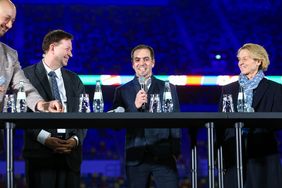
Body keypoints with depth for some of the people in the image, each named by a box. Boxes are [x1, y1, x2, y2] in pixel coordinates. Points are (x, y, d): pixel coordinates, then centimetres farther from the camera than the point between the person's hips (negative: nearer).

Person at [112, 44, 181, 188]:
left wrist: (176, 152, 1)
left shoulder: (168, 88, 11)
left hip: (164, 156, 0)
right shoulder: (122, 91, 9)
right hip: (135, 158, 1)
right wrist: (135, 106, -13)